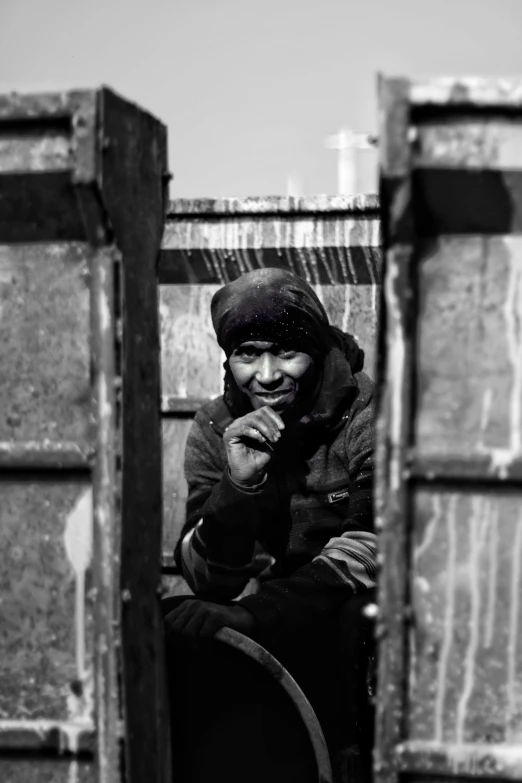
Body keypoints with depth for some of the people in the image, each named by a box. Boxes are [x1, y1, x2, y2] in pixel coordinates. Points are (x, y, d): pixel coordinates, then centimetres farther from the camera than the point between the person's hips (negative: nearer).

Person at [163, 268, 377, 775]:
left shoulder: (368, 416, -11)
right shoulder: (215, 429, -2)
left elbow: (367, 551, -20)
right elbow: (206, 580, -8)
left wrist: (246, 614, -32)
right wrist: (239, 485, -25)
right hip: (274, 619, 3)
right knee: (176, 638, -18)